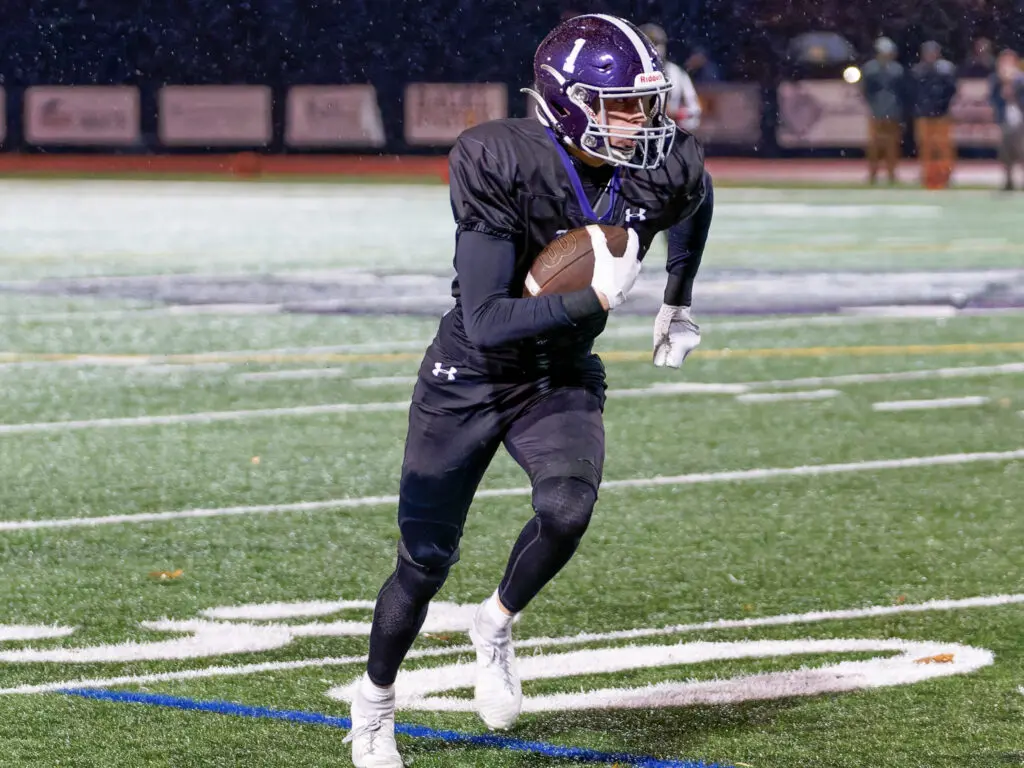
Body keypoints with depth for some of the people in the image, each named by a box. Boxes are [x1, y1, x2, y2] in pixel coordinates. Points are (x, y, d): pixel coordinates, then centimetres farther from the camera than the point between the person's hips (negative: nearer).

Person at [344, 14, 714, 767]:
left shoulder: (666, 171, -15)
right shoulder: (501, 165, -28)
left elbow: (696, 204, 14)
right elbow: (486, 323, -31)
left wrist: (679, 304, 21)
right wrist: (595, 297, -35)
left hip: (561, 380, 3)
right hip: (470, 376, -3)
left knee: (568, 509, -27)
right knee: (426, 559, 5)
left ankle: (496, 626, 3)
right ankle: (374, 705, 31)